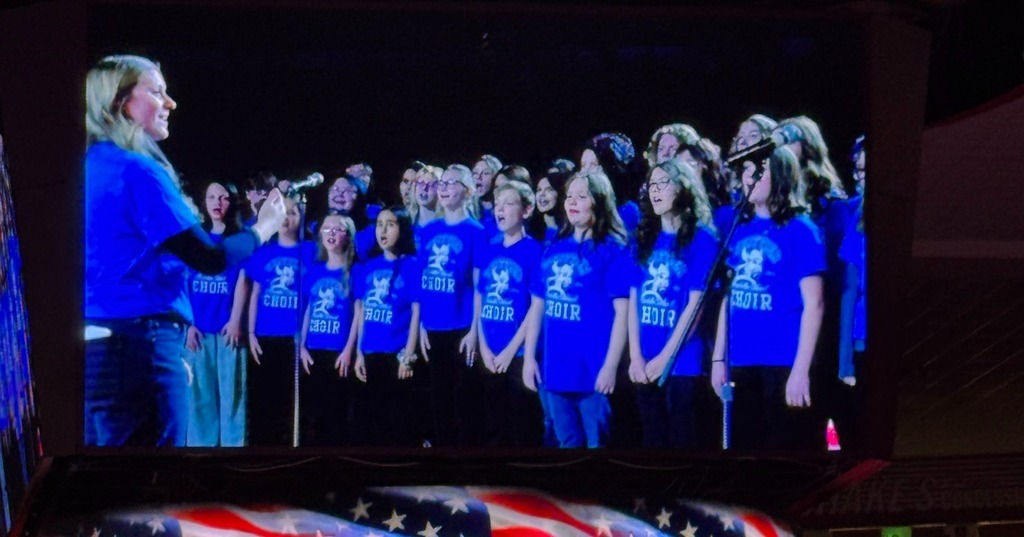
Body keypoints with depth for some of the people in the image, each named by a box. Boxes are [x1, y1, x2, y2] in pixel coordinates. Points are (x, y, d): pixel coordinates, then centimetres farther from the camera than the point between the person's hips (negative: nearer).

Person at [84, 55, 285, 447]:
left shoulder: (89, 167, 14)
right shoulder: (137, 170, -11)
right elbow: (208, 258, -11)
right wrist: (262, 229, 6)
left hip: (94, 347, 9)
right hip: (137, 348, -9)